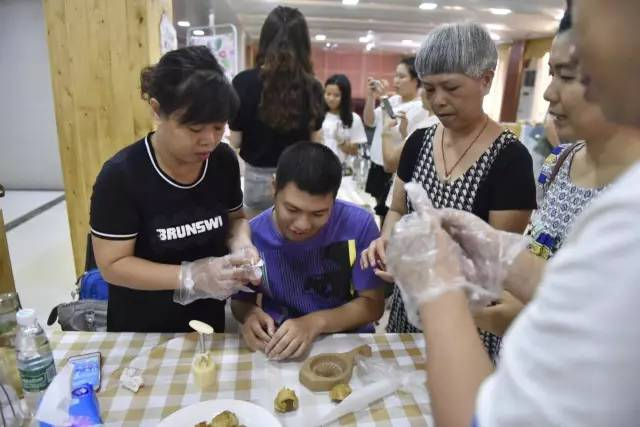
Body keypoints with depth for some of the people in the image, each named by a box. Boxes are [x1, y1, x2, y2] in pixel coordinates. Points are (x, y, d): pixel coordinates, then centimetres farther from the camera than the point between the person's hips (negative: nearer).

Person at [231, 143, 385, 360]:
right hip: (276, 347, 1)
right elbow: (240, 301, 2)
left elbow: (372, 303, -9)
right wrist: (250, 314, -19)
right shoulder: (251, 236, -13)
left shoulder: (359, 224, -15)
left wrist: (317, 322, -23)